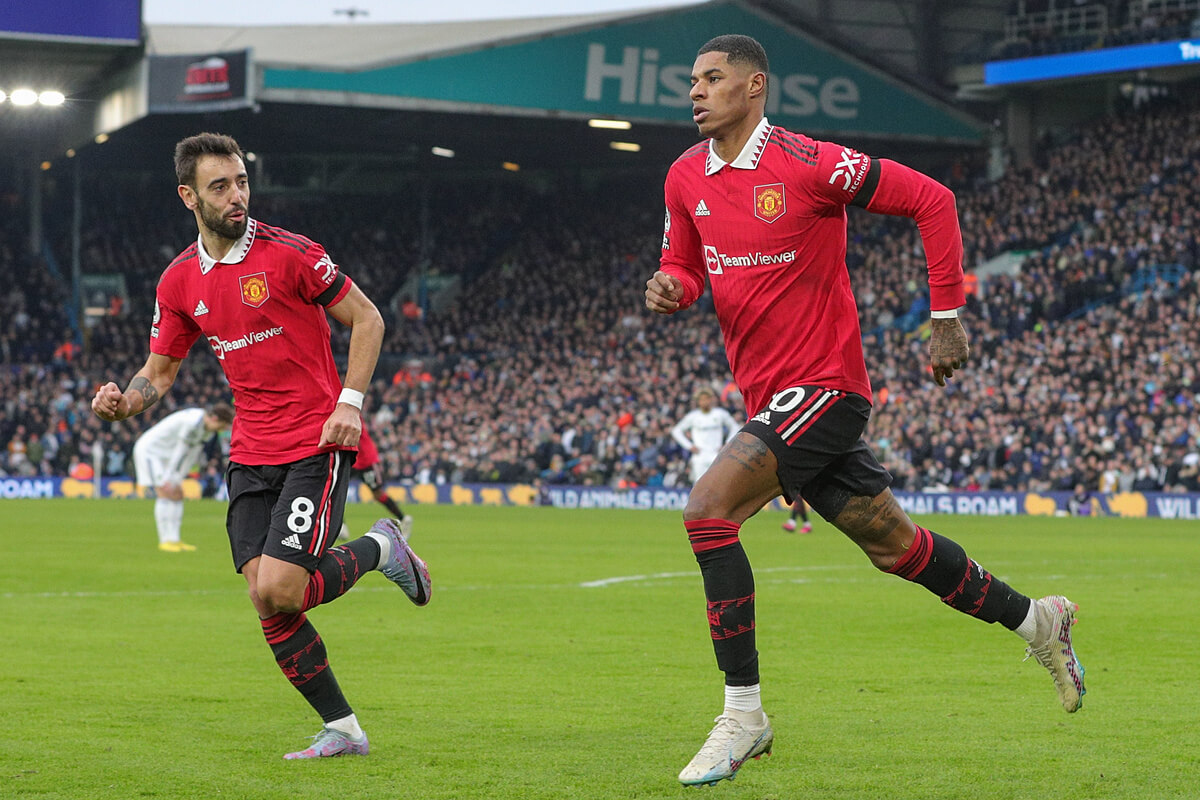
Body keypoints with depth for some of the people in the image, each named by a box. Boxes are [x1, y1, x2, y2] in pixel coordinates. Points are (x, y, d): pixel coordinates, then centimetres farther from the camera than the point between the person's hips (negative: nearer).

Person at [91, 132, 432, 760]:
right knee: (265, 601, -5)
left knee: (279, 591, -18)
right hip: (250, 456, 5)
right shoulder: (179, 282, 6)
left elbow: (366, 319, -3)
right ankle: (341, 730, 8)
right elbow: (159, 371, 14)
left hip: (317, 446, -5)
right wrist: (123, 402, -8)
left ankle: (379, 548, 11)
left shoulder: (288, 253, -10)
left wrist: (349, 402, -13)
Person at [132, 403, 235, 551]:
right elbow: (181, 451, -26)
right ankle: (165, 541, -16)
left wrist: (179, 477, 2)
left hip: (164, 454, 10)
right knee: (165, 493, -16)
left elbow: (193, 454, 2)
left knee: (177, 494, 3)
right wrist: (169, 479, -22)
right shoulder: (192, 423, -30)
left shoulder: (207, 424, -1)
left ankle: (174, 540, 2)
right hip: (149, 450, -10)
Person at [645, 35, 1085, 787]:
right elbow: (685, 268, 18)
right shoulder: (686, 178, 6)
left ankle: (743, 713, -16)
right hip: (769, 395, 7)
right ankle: (1036, 619, 35)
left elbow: (931, 200, -9)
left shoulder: (809, 164, -14)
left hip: (824, 385, -7)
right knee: (892, 542, 14)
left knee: (708, 509, -22)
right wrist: (670, 289, -7)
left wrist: (948, 316, -8)